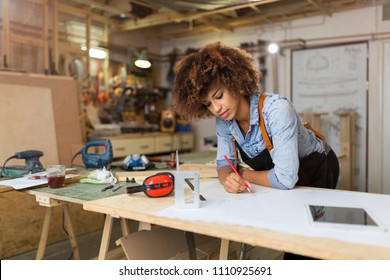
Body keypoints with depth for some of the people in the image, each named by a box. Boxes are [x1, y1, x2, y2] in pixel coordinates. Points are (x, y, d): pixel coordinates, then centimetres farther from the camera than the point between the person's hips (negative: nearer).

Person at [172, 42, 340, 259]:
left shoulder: (277, 109, -36)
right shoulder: (224, 120, -15)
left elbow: (285, 179, -38)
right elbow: (224, 162, -6)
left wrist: (245, 175, -21)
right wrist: (228, 178, -30)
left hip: (317, 172, -5)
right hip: (282, 184, 5)